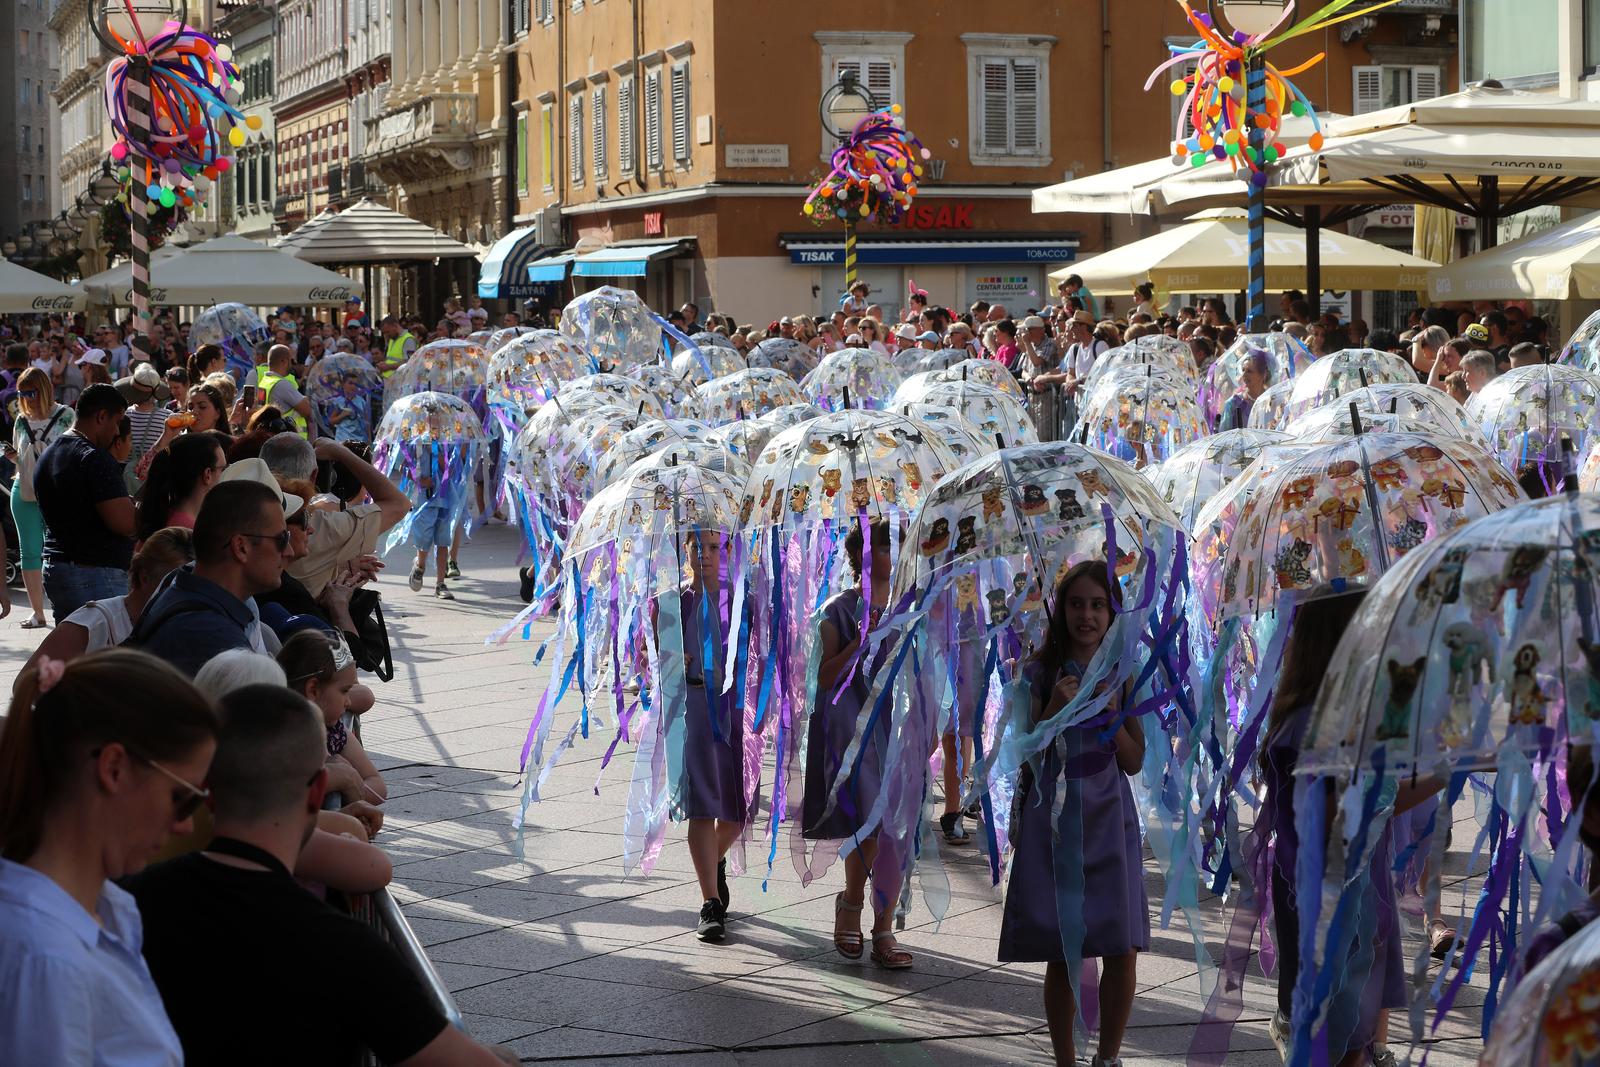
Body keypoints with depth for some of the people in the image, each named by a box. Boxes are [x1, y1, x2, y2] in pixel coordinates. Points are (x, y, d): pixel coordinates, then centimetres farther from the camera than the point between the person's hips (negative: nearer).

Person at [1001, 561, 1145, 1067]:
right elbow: (1024, 756, -2)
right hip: (1053, 821, -1)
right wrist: (1055, 709, -15)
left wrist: (1112, 713, -10)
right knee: (1062, 955, 1)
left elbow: (1134, 762, 5)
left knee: (1122, 951, -5)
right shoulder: (1039, 674, 1)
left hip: (1109, 819, 1)